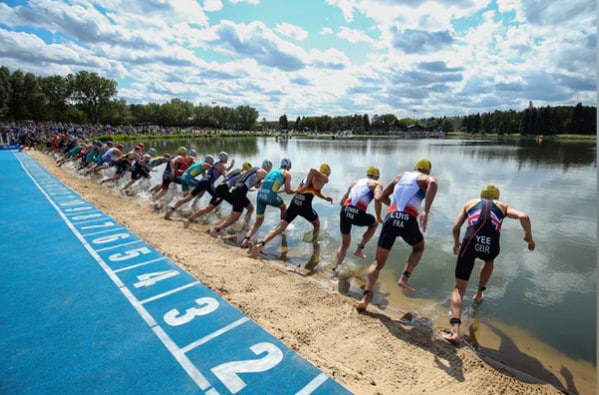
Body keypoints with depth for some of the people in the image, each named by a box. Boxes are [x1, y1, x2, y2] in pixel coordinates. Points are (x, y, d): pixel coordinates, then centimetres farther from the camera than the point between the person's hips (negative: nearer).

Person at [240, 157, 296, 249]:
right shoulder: (287, 173, 10)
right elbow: (288, 191, 4)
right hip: (270, 196, -5)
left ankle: (246, 239, -10)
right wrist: (296, 190, 23)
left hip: (260, 194, 5)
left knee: (258, 222, 11)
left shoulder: (272, 171, 28)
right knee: (283, 207, 29)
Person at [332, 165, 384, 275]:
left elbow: (342, 202, 26)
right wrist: (379, 217, 3)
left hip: (344, 211, 5)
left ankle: (335, 268, 9)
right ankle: (359, 249, 22)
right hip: (358, 214, -4)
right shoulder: (377, 184, 14)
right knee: (374, 223, 30)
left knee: (345, 244, 24)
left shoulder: (355, 182, 28)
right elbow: (378, 199, -8)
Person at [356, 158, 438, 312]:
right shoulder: (427, 178, 14)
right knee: (419, 248, 30)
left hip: (391, 218, 3)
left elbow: (382, 197, 29)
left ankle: (366, 297, -6)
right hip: (408, 221, -3)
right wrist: (426, 211, -21)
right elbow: (433, 183, -14)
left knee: (378, 262, 11)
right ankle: (404, 278, 11)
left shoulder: (401, 176, 26)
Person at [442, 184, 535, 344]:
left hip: (471, 242, -1)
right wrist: (529, 238, 22)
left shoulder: (470, 203, 26)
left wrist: (456, 243, 34)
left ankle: (455, 330, -10)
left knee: (459, 288, 6)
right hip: (491, 246, 2)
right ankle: (479, 293, 46)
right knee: (489, 260, 42)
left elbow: (456, 227, 16)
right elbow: (524, 217, 7)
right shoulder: (503, 206, 27)